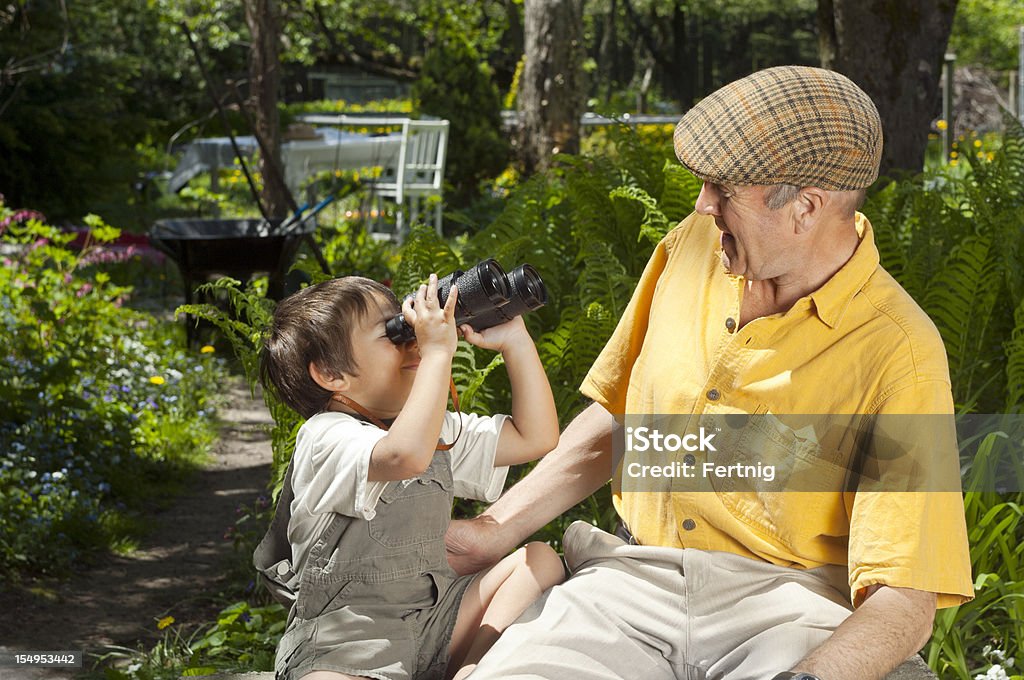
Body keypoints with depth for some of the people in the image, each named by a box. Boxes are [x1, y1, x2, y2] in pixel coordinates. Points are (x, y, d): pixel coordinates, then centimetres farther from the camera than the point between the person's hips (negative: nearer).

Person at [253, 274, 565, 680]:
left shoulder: (438, 429, 15)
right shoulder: (326, 437, -14)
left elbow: (535, 437, 15)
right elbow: (406, 455, -36)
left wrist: (514, 341, 5)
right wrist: (438, 350, -29)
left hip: (433, 612, 9)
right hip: (341, 639, -9)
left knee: (540, 559, 2)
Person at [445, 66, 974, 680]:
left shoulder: (900, 354, -11)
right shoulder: (693, 245, 7)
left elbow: (903, 603, -16)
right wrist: (497, 529, 11)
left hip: (787, 599, -3)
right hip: (633, 580, 3)